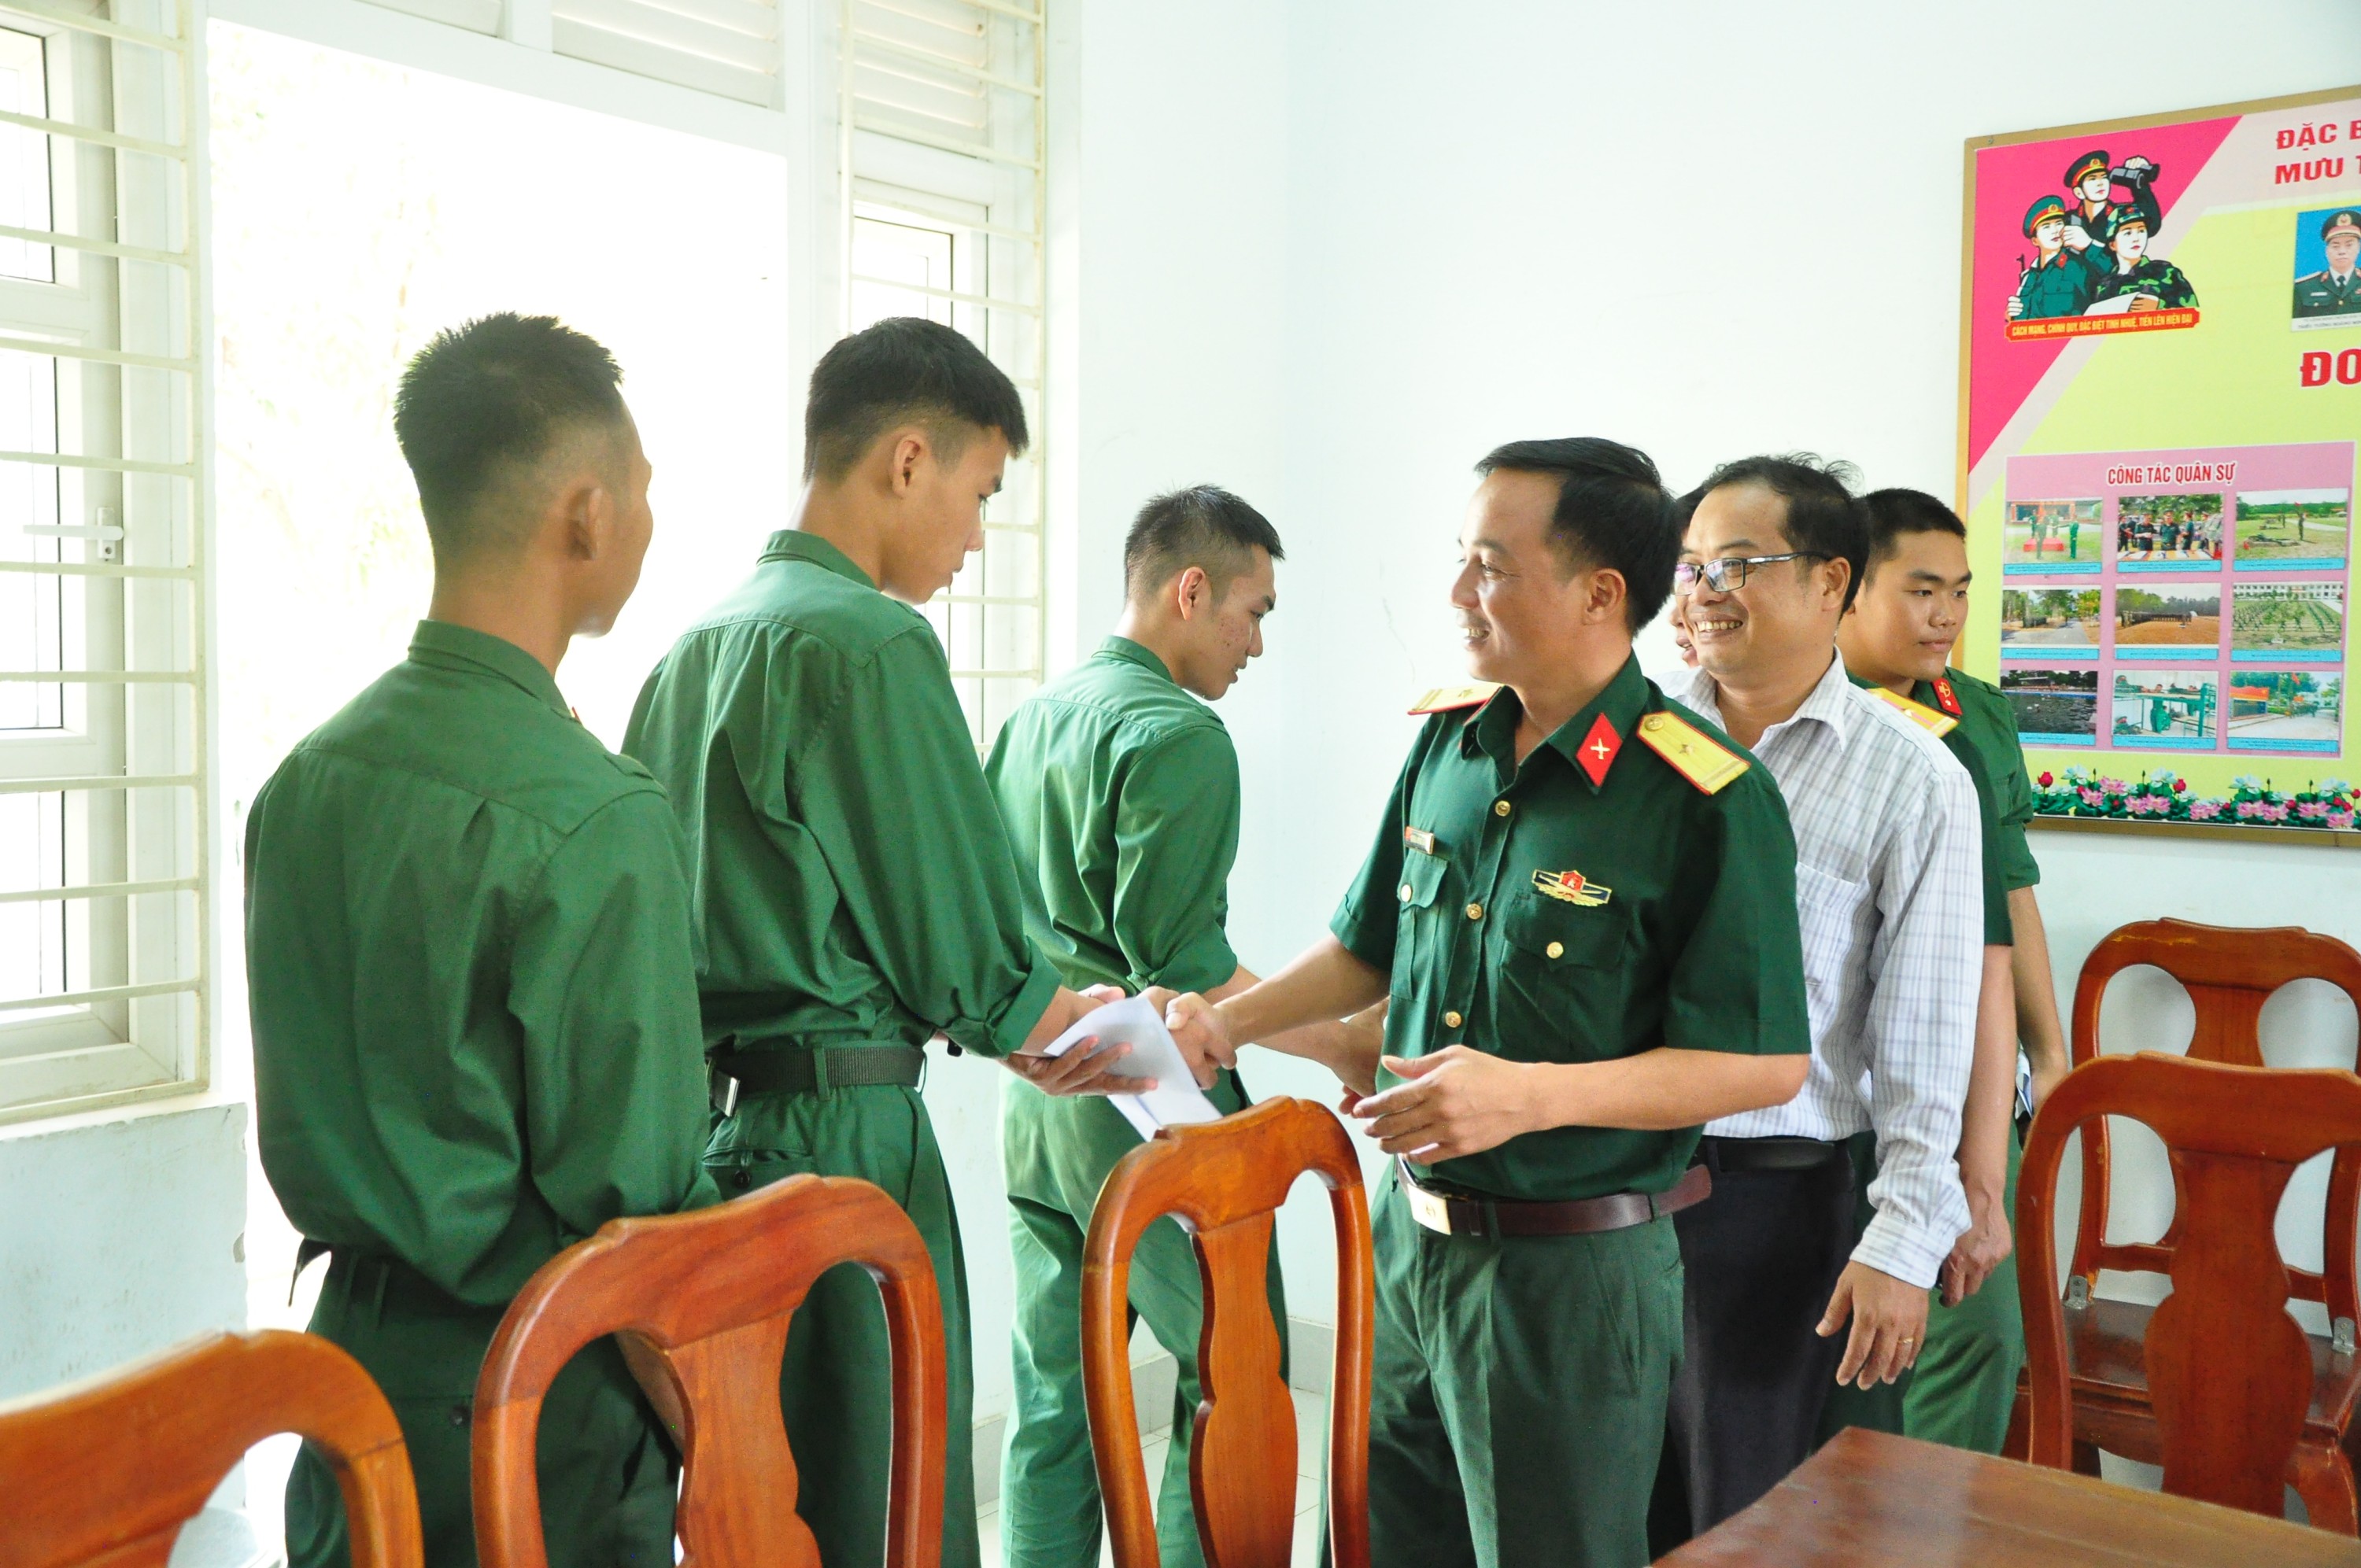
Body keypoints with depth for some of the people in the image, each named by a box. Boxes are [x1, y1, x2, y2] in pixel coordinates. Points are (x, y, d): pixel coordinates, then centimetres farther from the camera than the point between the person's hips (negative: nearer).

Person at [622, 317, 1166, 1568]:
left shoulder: (697, 644, 13)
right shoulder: (870, 639, -14)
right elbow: (964, 952, -14)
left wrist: (1026, 1032, 16)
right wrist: (1107, 1029, 6)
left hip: (701, 1125, 9)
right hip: (837, 1138, -9)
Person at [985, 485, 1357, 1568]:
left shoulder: (1030, 717, 12)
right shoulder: (1177, 734, -15)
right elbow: (1178, 961, -19)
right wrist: (1341, 1046, -12)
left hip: (1035, 1098, 9)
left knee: (1053, 1396, 14)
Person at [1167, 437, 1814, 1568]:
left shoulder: (1708, 799, -17)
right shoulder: (1448, 736, 3)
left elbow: (1765, 1062, -16)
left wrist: (1533, 1094, -26)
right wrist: (1225, 1024, 4)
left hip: (1572, 1269, -6)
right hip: (1410, 1234, 6)